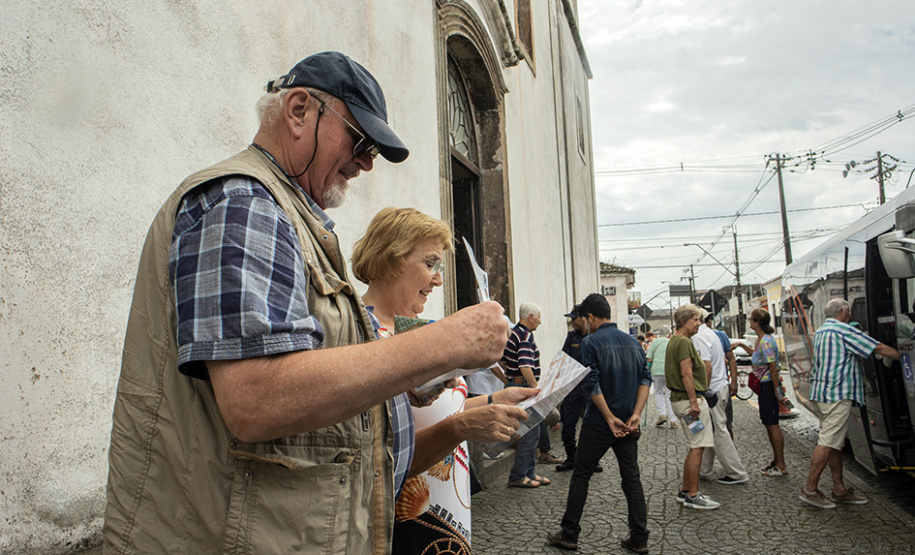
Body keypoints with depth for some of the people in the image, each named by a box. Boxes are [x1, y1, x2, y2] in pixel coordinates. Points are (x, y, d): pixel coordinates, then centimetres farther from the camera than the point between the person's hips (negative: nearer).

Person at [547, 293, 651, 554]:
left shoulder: (591, 342, -11)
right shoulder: (632, 341, 7)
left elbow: (592, 385, -17)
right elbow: (645, 379, 2)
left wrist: (611, 419, -14)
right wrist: (635, 415, -5)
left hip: (598, 424, -5)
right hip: (629, 425, 5)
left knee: (580, 476, 7)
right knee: (632, 478, 12)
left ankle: (569, 534, 14)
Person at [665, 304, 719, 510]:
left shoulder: (674, 340, 17)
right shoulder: (684, 342, -15)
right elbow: (686, 373, -21)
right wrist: (694, 402, -23)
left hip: (681, 399, 11)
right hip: (689, 399, -11)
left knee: (694, 447, 15)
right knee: (697, 447, -6)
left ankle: (685, 491, 21)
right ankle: (693, 496, -1)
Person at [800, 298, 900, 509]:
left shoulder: (819, 332, 19)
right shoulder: (845, 331, -9)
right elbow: (880, 349, -8)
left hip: (820, 393, 10)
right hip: (837, 394, -10)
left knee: (835, 443, 13)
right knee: (827, 443, -8)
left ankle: (839, 490, 18)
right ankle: (810, 490, -5)